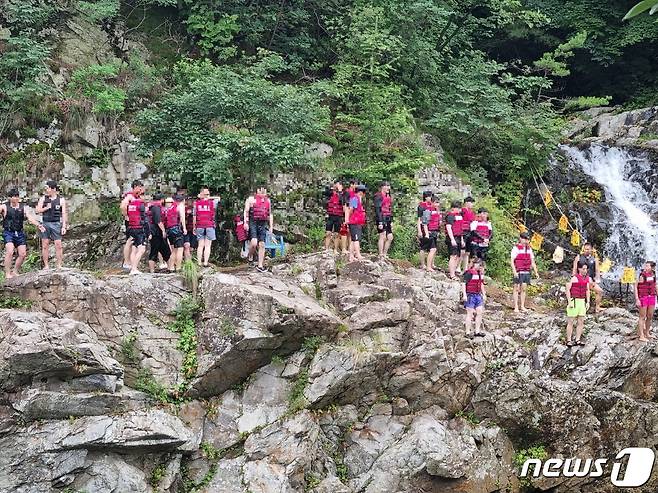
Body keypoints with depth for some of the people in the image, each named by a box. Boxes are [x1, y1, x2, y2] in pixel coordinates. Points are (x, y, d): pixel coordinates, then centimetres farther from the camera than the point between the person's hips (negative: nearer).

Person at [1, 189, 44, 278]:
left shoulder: (22, 207, 7)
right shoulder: (4, 207, -1)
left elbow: (30, 217, -1)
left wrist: (38, 225, -16)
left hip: (19, 233, 4)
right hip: (8, 232, -4)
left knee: (22, 254, 3)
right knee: (10, 252, -21)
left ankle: (15, 272, 22)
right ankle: (7, 274, -12)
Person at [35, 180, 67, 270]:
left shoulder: (61, 200, 0)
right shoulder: (43, 198, 6)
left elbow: (64, 214, 0)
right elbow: (37, 210, 5)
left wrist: (64, 226, -7)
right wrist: (46, 208, -11)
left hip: (56, 224, -2)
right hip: (45, 224, 2)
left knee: (58, 245, -5)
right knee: (45, 245, 3)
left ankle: (59, 265, 0)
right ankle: (46, 265, 8)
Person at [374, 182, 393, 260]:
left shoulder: (388, 197, 18)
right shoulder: (379, 196, -8)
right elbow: (377, 209, -15)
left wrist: (391, 221, 17)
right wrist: (380, 222, -20)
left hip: (388, 220, 9)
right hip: (381, 219, -9)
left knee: (390, 237, 7)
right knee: (382, 236, -9)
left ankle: (384, 254, 16)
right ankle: (381, 256, -5)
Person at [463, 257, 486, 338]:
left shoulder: (480, 273, 13)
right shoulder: (469, 273, -11)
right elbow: (464, 284, -13)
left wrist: (484, 294, 23)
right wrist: (464, 295, -19)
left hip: (478, 295, 8)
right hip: (470, 295, -8)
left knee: (480, 312, 4)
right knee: (470, 313, -3)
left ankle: (477, 331, 12)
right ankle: (468, 332, 3)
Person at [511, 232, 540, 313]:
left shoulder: (529, 249, 12)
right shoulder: (516, 248, -5)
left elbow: (532, 261, 16)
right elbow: (512, 261, -10)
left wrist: (536, 272, 10)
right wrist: (514, 272, -19)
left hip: (526, 272, 5)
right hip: (518, 272, -5)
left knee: (524, 289, 8)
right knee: (517, 289, 0)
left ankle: (522, 306, 14)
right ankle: (516, 307, 3)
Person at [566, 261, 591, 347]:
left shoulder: (587, 278, 10)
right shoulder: (574, 278, -11)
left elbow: (587, 290, 17)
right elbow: (567, 289, -12)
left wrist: (588, 302, 12)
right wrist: (569, 302, -16)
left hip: (582, 301, 7)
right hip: (573, 301, -7)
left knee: (581, 321, 6)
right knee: (570, 321, -2)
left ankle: (578, 340, 12)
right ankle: (569, 340, 2)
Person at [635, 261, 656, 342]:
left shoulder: (653, 275, 4)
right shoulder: (642, 276, -15)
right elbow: (635, 287, -14)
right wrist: (637, 299, -18)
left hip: (651, 297, 6)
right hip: (643, 298, -6)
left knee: (650, 317, 13)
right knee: (643, 317, 0)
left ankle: (647, 333, 30)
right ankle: (641, 336, 7)